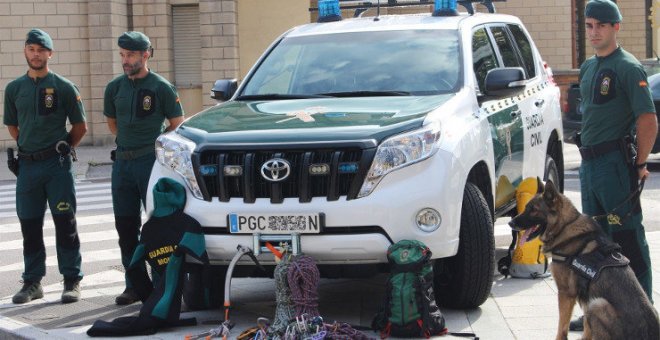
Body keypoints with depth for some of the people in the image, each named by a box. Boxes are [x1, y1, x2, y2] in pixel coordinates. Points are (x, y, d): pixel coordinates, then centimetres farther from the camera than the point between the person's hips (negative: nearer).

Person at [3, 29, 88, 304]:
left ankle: (72, 281, 6)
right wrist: (27, 147, 12)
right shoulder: (14, 88, 8)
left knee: (65, 224, -1)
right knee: (30, 226, 7)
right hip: (27, 165, 3)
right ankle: (32, 282, 16)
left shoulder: (64, 88, -1)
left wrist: (62, 147, 5)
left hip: (57, 165, -3)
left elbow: (80, 127, 5)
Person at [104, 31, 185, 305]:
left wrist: (155, 144, 1)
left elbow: (177, 126, 2)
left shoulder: (161, 88, -3)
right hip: (122, 161, 5)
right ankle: (134, 283, 13)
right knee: (125, 226, 6)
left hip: (152, 161, -5)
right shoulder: (115, 87, 10)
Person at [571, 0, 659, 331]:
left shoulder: (627, 68, -11)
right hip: (589, 163, 9)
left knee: (628, 240, -6)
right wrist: (587, 156, 16)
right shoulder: (589, 67, 15)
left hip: (616, 163, -9)